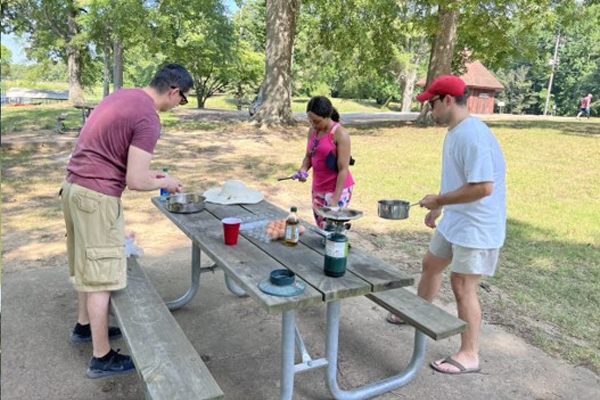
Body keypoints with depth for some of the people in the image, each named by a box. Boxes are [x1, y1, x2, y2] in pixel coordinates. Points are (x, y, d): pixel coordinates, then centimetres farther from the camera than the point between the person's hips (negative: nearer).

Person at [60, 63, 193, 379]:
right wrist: (164, 183, -1)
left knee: (86, 265, 23)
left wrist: (147, 172, 18)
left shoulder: (122, 96, 11)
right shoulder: (149, 120, -18)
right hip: (97, 196, -10)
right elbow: (135, 182, -20)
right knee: (101, 275, 1)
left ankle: (84, 326, 41)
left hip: (74, 186, 10)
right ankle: (102, 358, 14)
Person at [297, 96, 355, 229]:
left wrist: (335, 200, -19)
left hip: (338, 189, -7)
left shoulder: (340, 134, -15)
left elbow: (343, 169, -17)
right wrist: (303, 169, -7)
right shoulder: (313, 131, 4)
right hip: (318, 188, 7)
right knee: (321, 230, 8)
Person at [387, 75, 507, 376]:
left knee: (462, 287, -2)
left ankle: (469, 355, 15)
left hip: (476, 226, -10)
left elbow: (483, 187, -30)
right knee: (431, 264, 22)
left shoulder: (472, 135, -25)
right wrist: (438, 208, 19)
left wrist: (439, 200, -20)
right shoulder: (456, 131, 8)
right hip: (455, 221, 10)